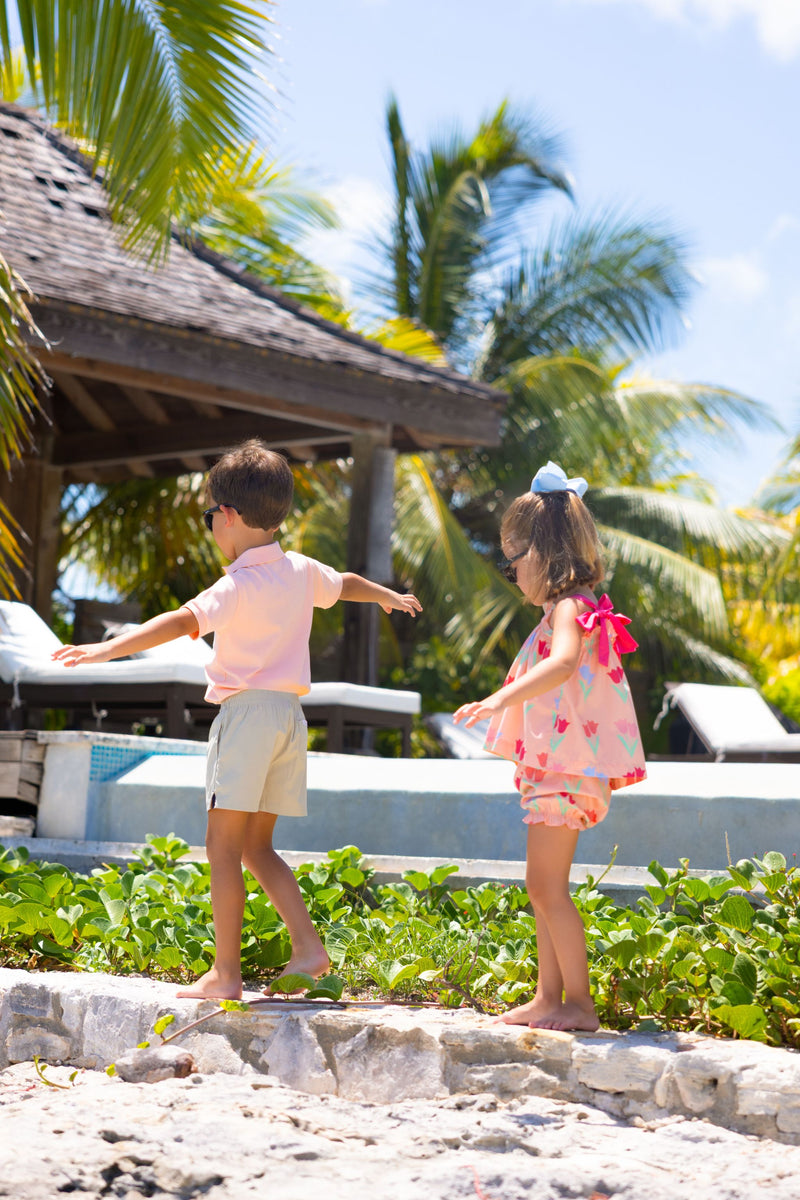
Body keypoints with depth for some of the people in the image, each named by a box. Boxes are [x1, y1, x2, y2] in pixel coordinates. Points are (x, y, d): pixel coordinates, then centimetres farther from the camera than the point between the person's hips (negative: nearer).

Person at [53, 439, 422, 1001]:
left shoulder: (239, 585, -12)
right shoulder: (302, 571, 10)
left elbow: (183, 621, -28)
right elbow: (346, 583, 31)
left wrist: (108, 649, -35)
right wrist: (389, 596, 52)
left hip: (248, 711, -8)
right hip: (291, 715, 8)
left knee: (224, 846, -3)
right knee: (256, 848, 15)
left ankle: (226, 973, -4)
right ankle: (309, 947, 7)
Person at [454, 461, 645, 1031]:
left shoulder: (570, 607, -17)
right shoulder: (569, 609, 16)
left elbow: (563, 663, -37)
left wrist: (501, 699, -46)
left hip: (566, 768, -11)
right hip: (552, 768, 11)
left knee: (547, 887, -9)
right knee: (543, 887, 14)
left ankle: (579, 1001, -4)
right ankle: (549, 996, 20)